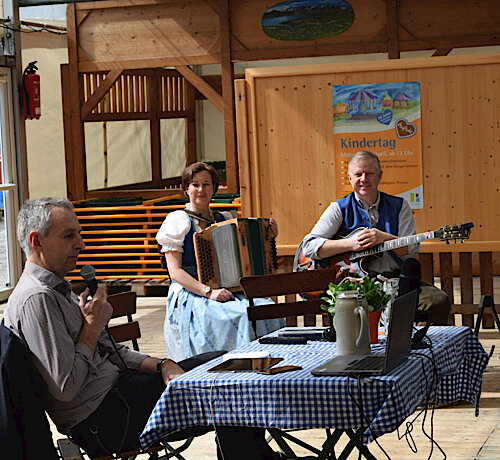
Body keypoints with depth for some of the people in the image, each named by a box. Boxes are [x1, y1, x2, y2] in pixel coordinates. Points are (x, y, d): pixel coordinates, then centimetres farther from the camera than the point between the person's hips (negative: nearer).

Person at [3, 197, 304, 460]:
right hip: (100, 418, -11)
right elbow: (65, 387, -25)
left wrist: (161, 365, 0)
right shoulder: (36, 300, -19)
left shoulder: (58, 290, 16)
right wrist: (93, 326, -14)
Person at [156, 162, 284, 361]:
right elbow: (175, 271, -7)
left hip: (228, 291, 5)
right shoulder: (177, 221, 1)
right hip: (190, 296, -5)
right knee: (238, 317, -33)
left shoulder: (225, 220, 17)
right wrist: (209, 292, -19)